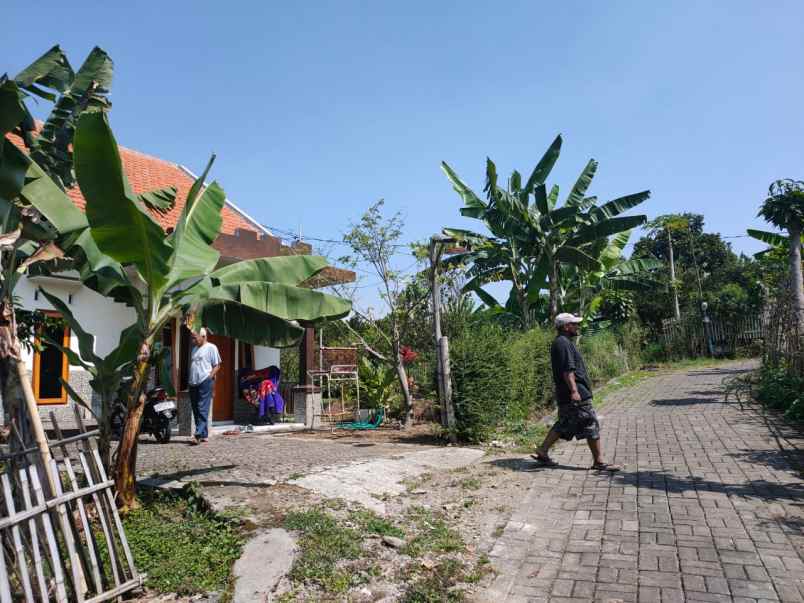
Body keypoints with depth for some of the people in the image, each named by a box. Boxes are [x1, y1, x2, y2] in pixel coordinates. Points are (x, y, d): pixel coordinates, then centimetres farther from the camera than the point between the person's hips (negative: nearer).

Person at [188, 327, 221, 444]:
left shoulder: (211, 347, 0)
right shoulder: (194, 349, 22)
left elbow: (217, 366, -4)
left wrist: (209, 377, -14)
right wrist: (190, 380, 12)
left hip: (205, 382, -8)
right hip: (193, 383, 8)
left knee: (202, 410, -12)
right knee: (196, 410, 8)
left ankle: (199, 435, -17)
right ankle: (204, 435, 14)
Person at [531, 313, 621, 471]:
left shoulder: (562, 342, 19)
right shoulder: (563, 343, -15)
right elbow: (567, 370, -24)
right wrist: (574, 390, -29)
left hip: (566, 396, 11)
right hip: (577, 395, -11)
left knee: (563, 425, 15)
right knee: (591, 425, -2)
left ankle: (542, 452, 16)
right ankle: (599, 461, 7)